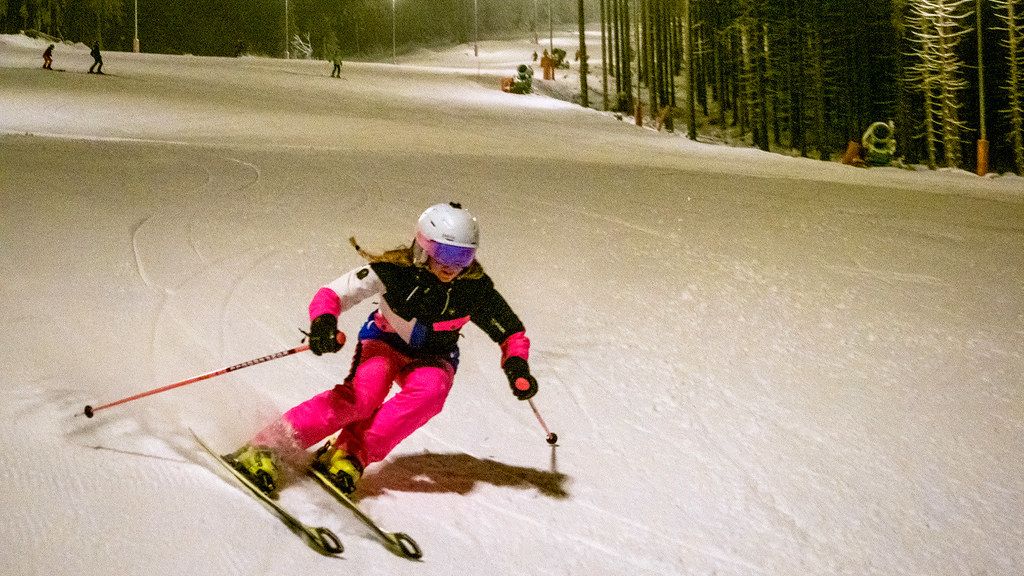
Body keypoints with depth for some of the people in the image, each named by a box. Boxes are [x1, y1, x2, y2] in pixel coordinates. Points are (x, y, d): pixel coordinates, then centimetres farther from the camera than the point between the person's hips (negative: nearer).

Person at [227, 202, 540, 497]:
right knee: (362, 395, -33)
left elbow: (512, 332, -8)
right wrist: (323, 322, -49)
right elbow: (332, 295, -27)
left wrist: (517, 365, -28)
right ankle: (267, 450, -30)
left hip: (432, 357, 2)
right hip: (384, 341, -2)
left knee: (430, 390, -34)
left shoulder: (475, 287, -21)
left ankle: (352, 455, -28)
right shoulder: (394, 269, -26)